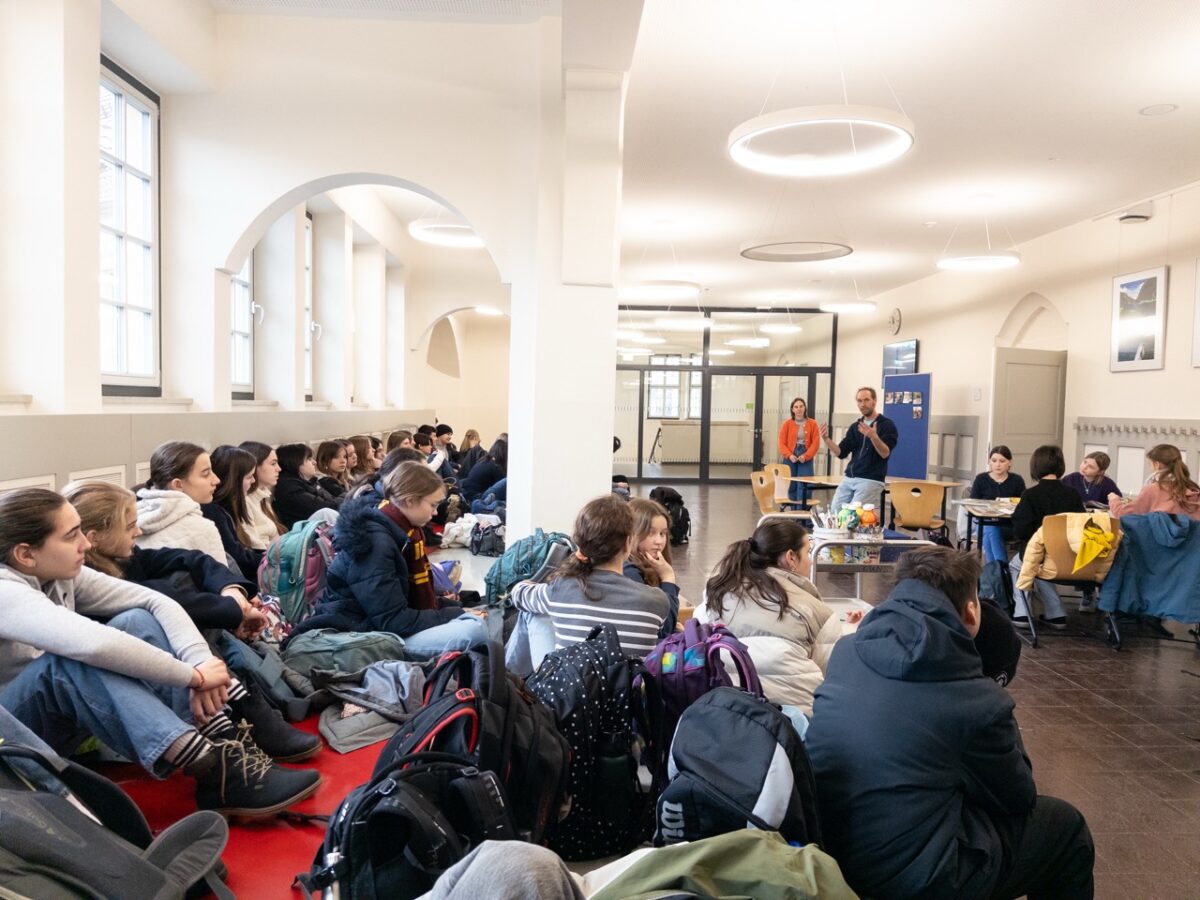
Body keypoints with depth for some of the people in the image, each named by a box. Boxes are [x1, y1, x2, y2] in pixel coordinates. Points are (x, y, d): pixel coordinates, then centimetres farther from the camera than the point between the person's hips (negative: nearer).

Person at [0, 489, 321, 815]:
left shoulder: (60, 575, -3)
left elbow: (157, 602, -9)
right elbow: (93, 644, -42)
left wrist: (200, 661, -26)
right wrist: (194, 675, -34)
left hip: (56, 726, 7)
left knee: (137, 622, -13)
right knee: (75, 660, -34)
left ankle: (223, 744, -23)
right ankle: (212, 770, -40)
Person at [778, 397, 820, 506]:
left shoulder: (812, 423, 3)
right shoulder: (787, 423, 3)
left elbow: (816, 443, -1)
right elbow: (782, 443, 1)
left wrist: (806, 456, -14)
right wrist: (789, 455, -14)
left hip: (806, 459, -1)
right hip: (790, 459, 1)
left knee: (804, 486, -8)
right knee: (791, 485, 4)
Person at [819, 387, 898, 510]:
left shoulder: (887, 425, -3)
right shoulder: (855, 427, 15)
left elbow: (885, 453, -15)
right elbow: (840, 453, 8)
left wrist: (874, 437, -33)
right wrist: (826, 439, -8)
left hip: (871, 480, -6)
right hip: (848, 478, 6)